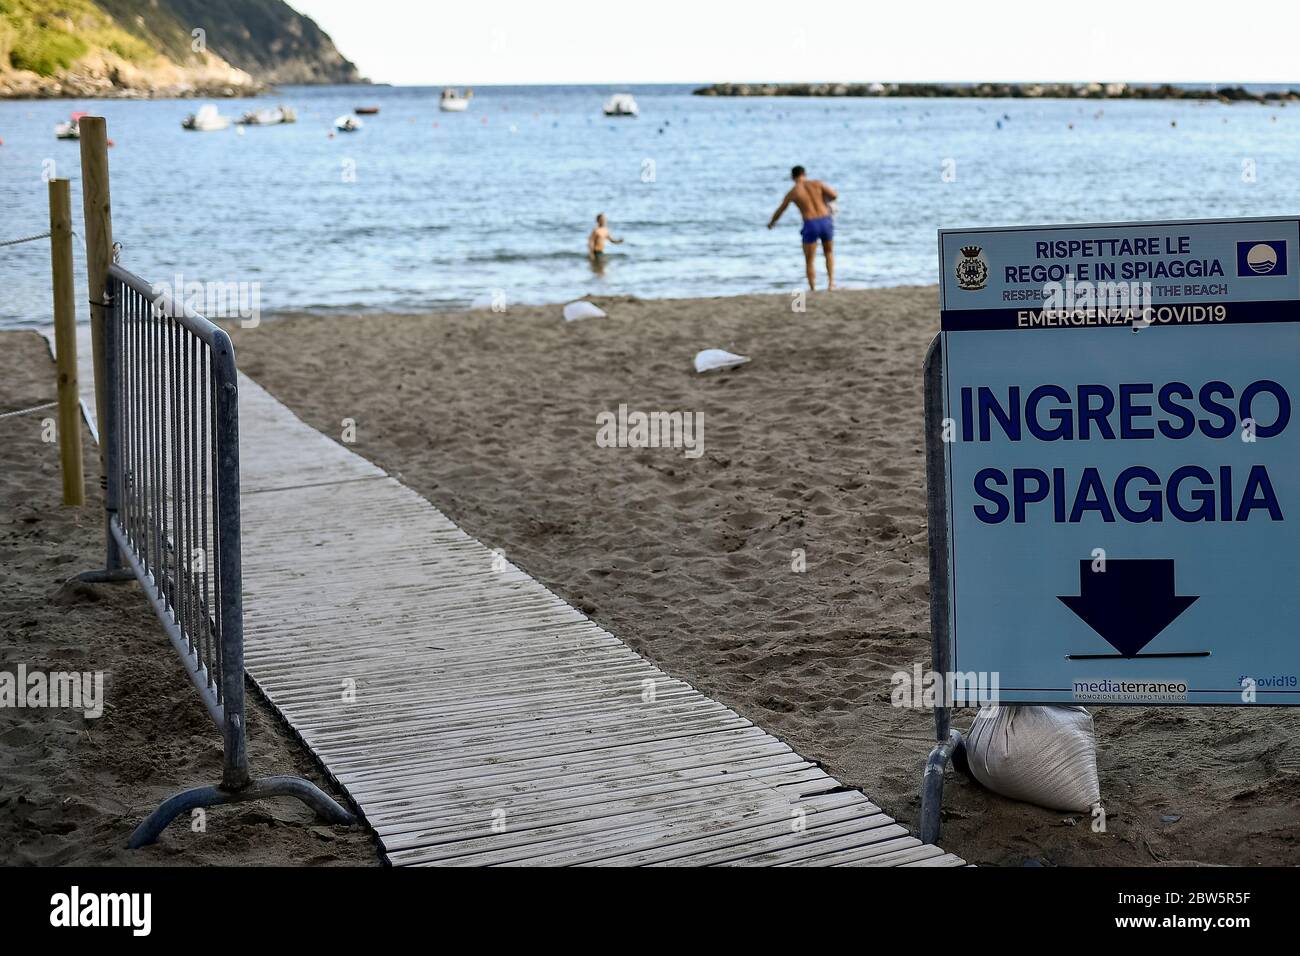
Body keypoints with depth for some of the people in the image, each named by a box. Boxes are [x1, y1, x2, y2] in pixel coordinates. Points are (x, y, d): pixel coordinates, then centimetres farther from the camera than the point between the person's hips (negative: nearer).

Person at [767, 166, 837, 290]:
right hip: (826, 221, 2)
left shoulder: (792, 193, 6)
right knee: (829, 253, 25)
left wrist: (771, 223, 39)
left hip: (810, 225, -2)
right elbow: (835, 195, -2)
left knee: (810, 261, 10)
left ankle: (813, 290, 2)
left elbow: (779, 211, 19)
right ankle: (831, 282, 10)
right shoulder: (817, 183, 6)